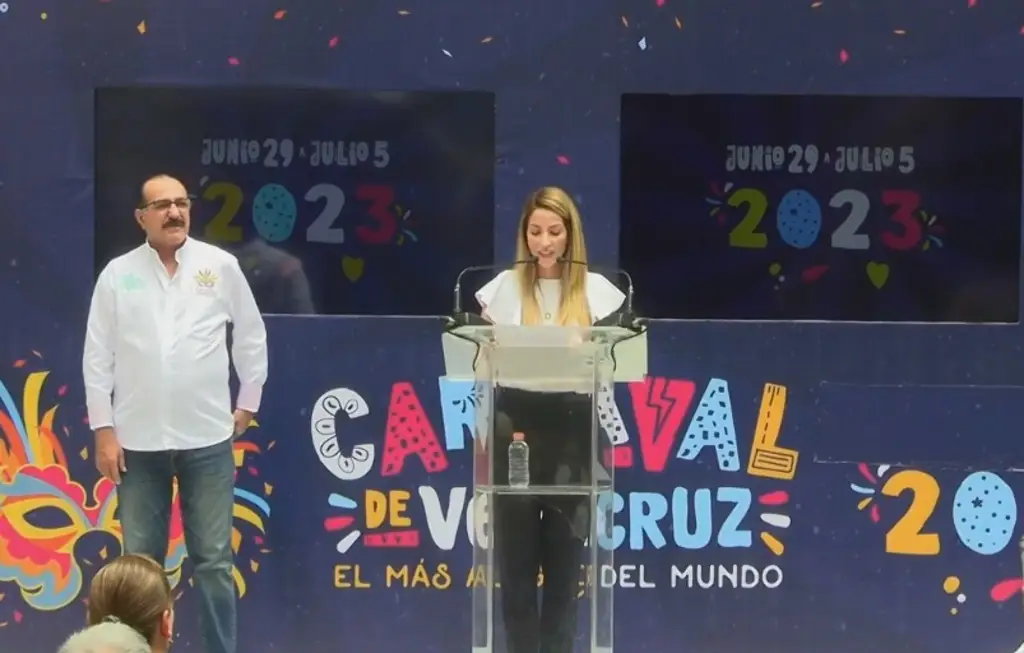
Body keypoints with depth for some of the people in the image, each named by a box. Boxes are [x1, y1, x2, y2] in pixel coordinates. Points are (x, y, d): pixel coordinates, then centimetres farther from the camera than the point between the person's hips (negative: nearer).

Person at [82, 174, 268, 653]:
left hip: (207, 438, 0)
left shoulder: (221, 265, 1)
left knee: (213, 559, 3)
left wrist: (247, 403, 11)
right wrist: (103, 430, -1)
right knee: (140, 561, 6)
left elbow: (251, 336, 11)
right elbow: (98, 355, 2)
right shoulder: (118, 273, 1)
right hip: (138, 439, 0)